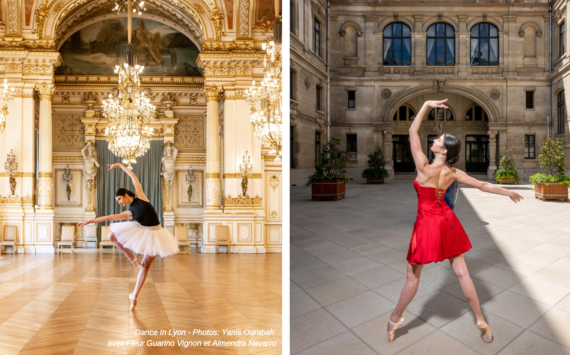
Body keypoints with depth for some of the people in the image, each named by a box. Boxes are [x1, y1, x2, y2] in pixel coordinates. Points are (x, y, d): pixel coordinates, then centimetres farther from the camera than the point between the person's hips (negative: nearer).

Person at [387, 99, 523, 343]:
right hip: (447, 221, 5)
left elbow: (412, 131, -17)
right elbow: (484, 186, 6)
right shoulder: (453, 173, -6)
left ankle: (394, 321, 24)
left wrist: (427, 105, -12)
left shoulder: (424, 168, -22)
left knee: (413, 276, 8)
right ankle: (481, 322, 29)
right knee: (461, 273, 16)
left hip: (427, 224, -5)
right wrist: (509, 193, 22)